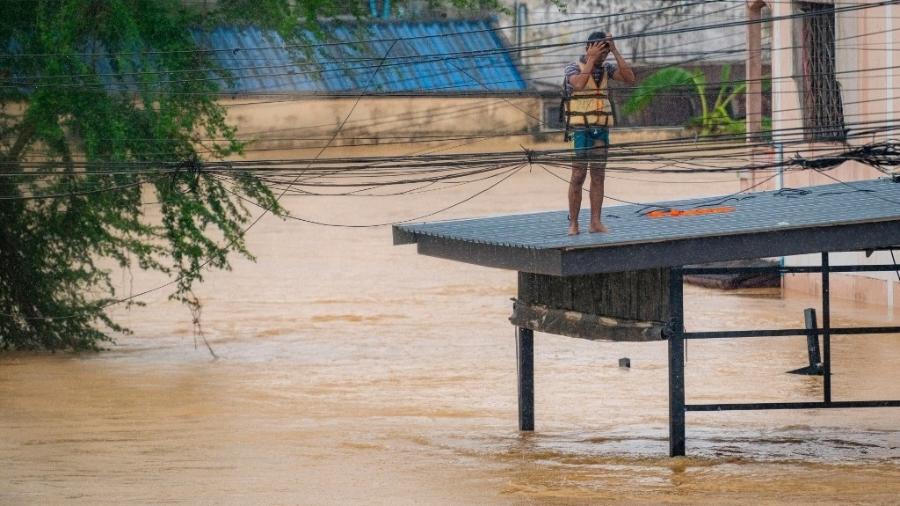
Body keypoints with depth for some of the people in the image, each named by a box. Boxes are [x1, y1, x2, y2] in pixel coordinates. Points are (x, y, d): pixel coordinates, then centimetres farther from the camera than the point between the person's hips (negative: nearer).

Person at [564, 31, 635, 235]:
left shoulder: (606, 68, 7)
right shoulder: (573, 68, -9)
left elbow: (629, 78, -9)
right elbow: (579, 84, -32)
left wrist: (615, 51, -14)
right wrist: (591, 58, -26)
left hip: (601, 130, 5)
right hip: (579, 130, -5)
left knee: (598, 176, 3)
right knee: (578, 177, -7)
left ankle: (596, 222, 6)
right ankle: (573, 224, -1)